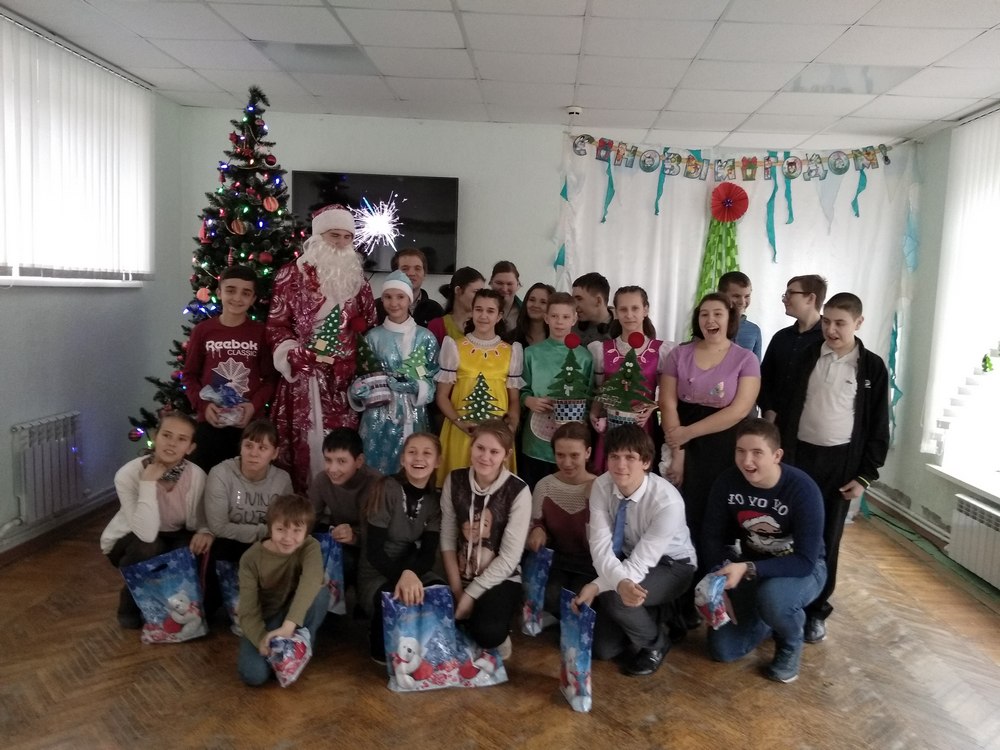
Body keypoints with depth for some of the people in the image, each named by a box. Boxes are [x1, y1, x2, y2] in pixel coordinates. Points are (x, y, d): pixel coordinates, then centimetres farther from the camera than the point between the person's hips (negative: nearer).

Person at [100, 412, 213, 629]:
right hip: (128, 542, -3)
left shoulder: (196, 476, -20)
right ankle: (131, 607, -5)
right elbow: (146, 534, -39)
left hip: (172, 539, 3)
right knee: (149, 547, -35)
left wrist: (205, 532, -33)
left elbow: (200, 521, -10)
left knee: (200, 549, -28)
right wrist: (148, 483, -40)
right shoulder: (129, 474, -29)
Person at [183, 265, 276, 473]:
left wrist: (255, 404, -13)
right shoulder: (202, 330, 0)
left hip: (251, 422, 0)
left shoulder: (261, 332, 0)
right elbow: (189, 375, 6)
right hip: (211, 422, 0)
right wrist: (203, 404, -9)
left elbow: (270, 377, 2)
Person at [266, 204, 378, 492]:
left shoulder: (356, 278, 14)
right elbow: (276, 324, 1)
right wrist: (300, 355, -11)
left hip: (344, 377, 3)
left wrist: (356, 360, 3)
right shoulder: (291, 275, 3)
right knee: (304, 442, -5)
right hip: (304, 377, -3)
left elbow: (369, 326, 15)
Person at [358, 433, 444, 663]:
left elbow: (429, 552, -8)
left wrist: (410, 573, -32)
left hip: (413, 569, 4)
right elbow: (373, 550, -20)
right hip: (376, 574, -4)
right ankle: (384, 650, -1)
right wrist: (401, 576, -38)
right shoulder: (386, 488, -16)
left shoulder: (435, 500, 0)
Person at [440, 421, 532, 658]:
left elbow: (509, 557, -14)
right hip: (459, 577, 3)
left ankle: (496, 639, 6)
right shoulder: (455, 481, -3)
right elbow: (447, 539, -1)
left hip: (500, 579, -3)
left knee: (488, 632, -32)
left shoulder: (518, 491, -14)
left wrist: (470, 594, -16)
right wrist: (456, 590, -8)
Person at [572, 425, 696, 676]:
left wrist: (596, 586, -40)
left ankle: (653, 644, -1)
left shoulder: (667, 501, -32)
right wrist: (619, 581, -45)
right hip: (626, 561, 5)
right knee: (602, 648, -1)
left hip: (670, 566, -4)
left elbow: (641, 562, -29)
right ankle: (645, 616, 28)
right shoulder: (602, 486, -20)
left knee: (614, 598, -32)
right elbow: (600, 544, -25)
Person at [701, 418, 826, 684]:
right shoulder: (727, 482, -17)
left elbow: (805, 561, -30)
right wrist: (718, 577, -23)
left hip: (803, 569, -4)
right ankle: (776, 616, 26)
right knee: (723, 650, -1)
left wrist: (748, 569, -40)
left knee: (772, 596, -39)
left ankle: (791, 643, -3)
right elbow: (712, 536, -7)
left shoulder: (803, 489, -29)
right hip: (750, 566, 4)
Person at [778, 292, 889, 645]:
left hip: (841, 460, -1)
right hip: (800, 454, 1)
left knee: (827, 537, 7)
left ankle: (816, 610, 20)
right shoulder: (808, 356, 2)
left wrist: (865, 476, -4)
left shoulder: (872, 367, -2)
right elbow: (787, 407, 4)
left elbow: (878, 426, 0)